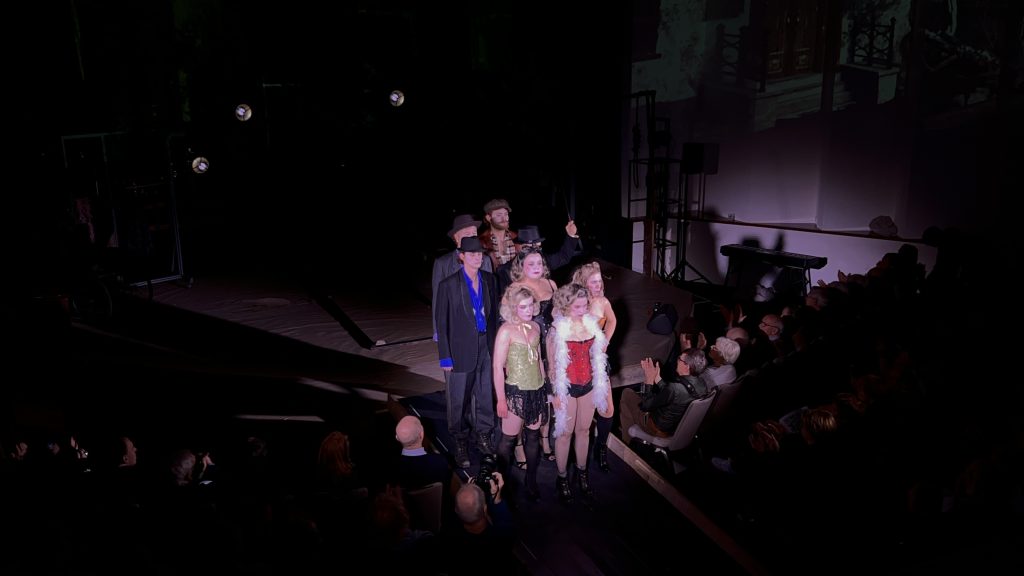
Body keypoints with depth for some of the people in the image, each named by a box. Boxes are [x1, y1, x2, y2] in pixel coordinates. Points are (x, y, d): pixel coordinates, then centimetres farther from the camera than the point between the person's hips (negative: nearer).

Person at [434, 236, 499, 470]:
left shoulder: (489, 279, 3)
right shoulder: (448, 285, -9)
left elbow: (494, 314, 10)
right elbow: (441, 323, -7)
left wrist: (496, 344, 7)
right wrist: (445, 356, -9)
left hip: (487, 347, 4)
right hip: (461, 350, -4)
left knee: (486, 396, 12)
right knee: (459, 400, 7)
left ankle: (483, 436, 31)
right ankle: (460, 443, 24)